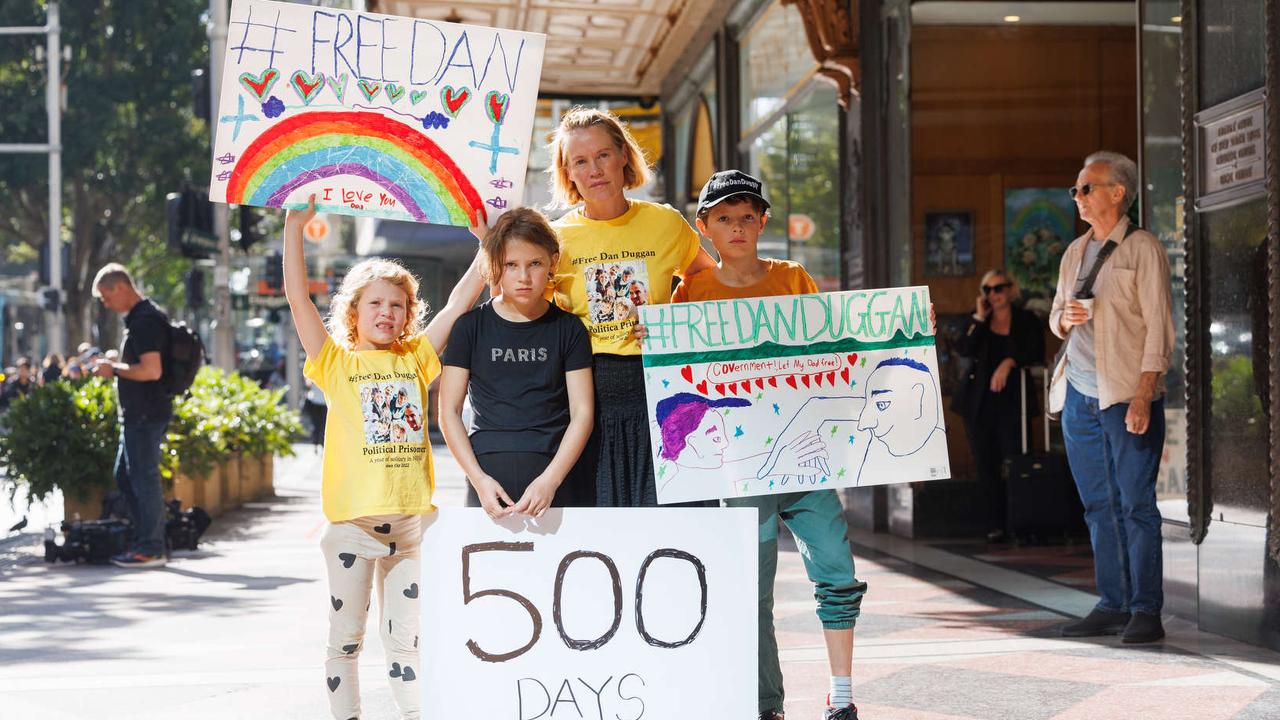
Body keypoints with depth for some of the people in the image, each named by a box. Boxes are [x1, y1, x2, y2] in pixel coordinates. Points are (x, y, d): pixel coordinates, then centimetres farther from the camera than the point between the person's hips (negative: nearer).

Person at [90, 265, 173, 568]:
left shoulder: (144, 321, -17)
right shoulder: (141, 318, 16)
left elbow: (152, 370, -26)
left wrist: (114, 369, -14)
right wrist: (114, 364, 14)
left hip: (146, 415, -11)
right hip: (138, 414, 11)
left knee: (144, 478, -4)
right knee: (125, 476, 16)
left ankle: (151, 549, 2)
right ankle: (145, 541, 22)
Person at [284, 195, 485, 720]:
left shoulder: (415, 359, 10)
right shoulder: (336, 363, 2)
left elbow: (459, 302, 8)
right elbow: (299, 301, -6)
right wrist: (294, 229, -9)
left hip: (409, 519, 3)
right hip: (352, 519, -3)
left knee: (404, 637, 11)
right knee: (345, 636, 7)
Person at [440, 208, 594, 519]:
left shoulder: (567, 328, 7)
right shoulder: (471, 326, 6)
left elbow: (582, 413, 2)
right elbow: (449, 411, 4)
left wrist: (550, 480, -12)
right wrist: (479, 479, -8)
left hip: (554, 476, 0)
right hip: (487, 473, 0)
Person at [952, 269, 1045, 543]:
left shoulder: (1027, 321, 7)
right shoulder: (978, 320, 13)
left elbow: (1036, 354, -5)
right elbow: (963, 349, -2)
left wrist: (1009, 362, -19)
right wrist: (979, 318, -5)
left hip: (1012, 401, -2)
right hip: (979, 402, 2)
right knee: (987, 466, 0)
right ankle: (996, 526, 4)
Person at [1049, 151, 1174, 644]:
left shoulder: (1142, 249, -3)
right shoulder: (1075, 252, 17)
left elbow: (1158, 326, -8)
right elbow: (1056, 319, 23)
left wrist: (1143, 394, -16)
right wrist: (1064, 317, -3)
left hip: (1127, 396, -6)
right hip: (1079, 396, 6)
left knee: (1136, 503, -6)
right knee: (1099, 506, 8)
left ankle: (1146, 610, -3)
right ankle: (1112, 606, 14)